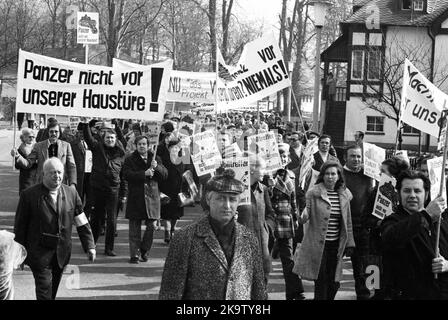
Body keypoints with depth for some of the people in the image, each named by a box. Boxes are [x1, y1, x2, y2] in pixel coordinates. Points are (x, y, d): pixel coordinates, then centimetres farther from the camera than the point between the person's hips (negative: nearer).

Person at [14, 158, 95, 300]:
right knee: (44, 290, -9)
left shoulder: (71, 193, 4)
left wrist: (90, 246, 2)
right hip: (39, 253, -4)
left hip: (61, 254, 4)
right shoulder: (29, 195, -7)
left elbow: (82, 224, 9)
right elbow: (19, 227, -1)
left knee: (53, 291, 13)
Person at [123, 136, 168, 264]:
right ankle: (134, 254, 7)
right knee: (134, 228, 0)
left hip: (152, 197, 2)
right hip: (135, 199, -2)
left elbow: (165, 175, 6)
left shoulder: (156, 159, 12)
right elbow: (126, 174, -11)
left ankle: (144, 250, 21)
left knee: (152, 226, 0)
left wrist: (156, 167, -13)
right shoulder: (130, 160, 4)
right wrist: (144, 174, -18)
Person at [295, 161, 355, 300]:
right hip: (318, 245, -4)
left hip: (336, 245, 4)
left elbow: (348, 222, 13)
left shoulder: (345, 195, 7)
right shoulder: (314, 193, -5)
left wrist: (349, 244, 12)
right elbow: (306, 214, -3)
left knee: (334, 283, 4)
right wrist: (303, 217, -28)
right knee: (321, 281, -5)